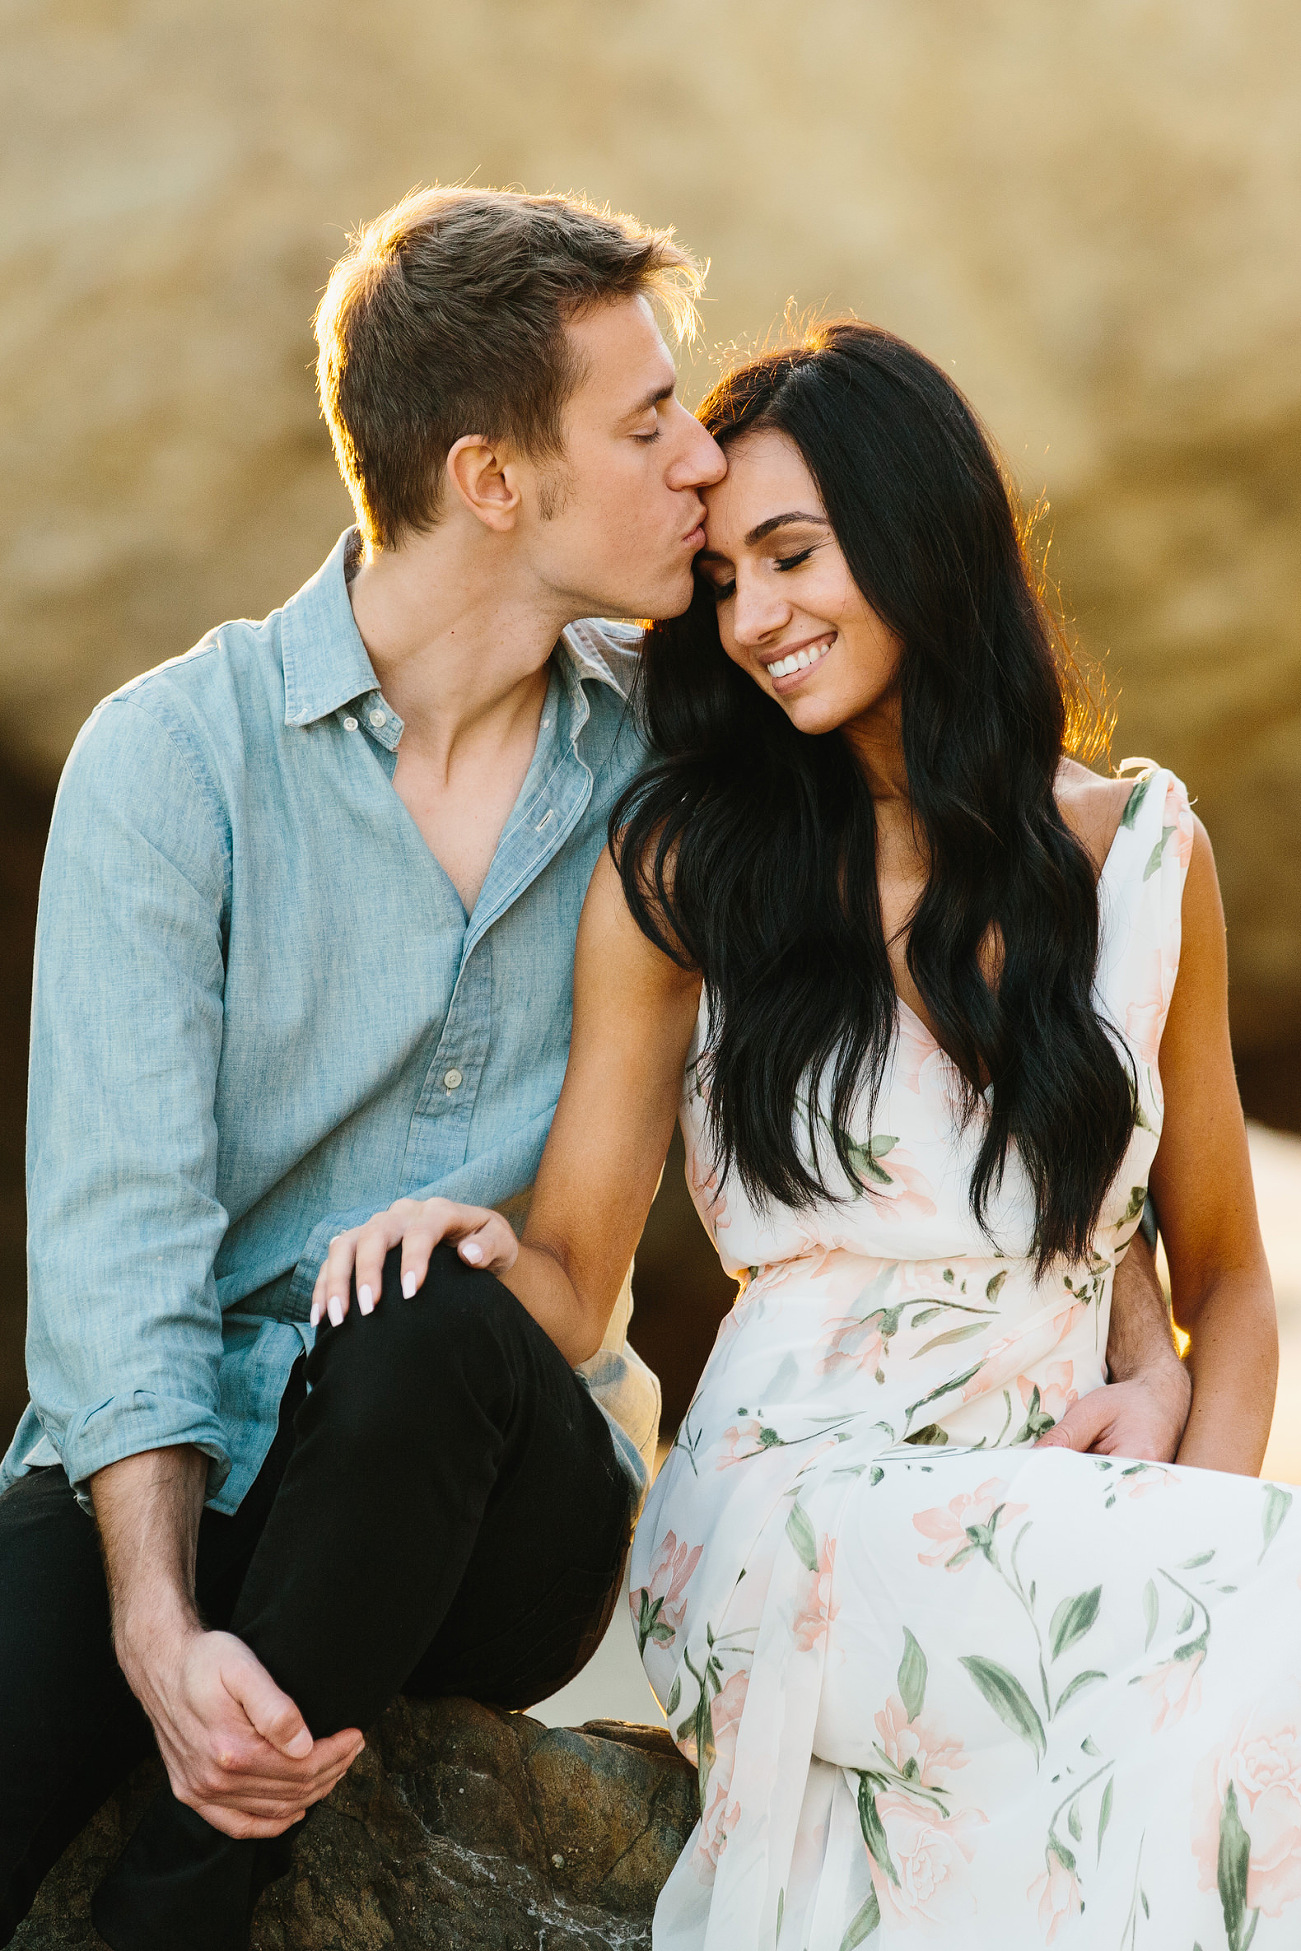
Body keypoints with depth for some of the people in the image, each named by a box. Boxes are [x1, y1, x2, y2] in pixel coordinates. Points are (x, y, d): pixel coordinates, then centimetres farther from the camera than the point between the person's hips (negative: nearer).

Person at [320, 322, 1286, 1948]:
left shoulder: (1143, 852, 10)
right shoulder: (683, 865, 5)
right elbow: (572, 1272, 4)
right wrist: (482, 1252, -21)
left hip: (1071, 1521, 3)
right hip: (785, 1512, -3)